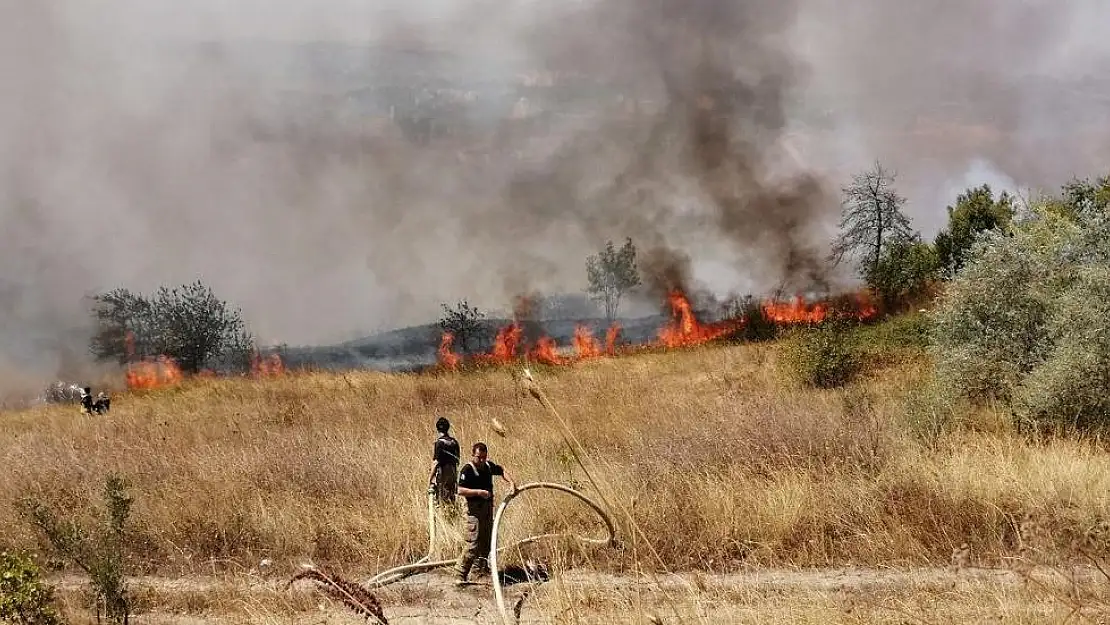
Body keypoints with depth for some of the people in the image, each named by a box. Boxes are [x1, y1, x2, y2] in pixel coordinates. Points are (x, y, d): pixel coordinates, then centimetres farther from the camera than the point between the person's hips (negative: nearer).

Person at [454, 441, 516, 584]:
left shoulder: (488, 465, 6)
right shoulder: (467, 469, -15)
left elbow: (501, 470, 26)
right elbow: (460, 490, -21)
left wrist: (511, 482, 11)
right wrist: (478, 492, -29)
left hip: (488, 507, 8)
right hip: (475, 509, -8)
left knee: (487, 539, 18)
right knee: (474, 542, -14)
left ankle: (481, 564, 37)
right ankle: (460, 575, -14)